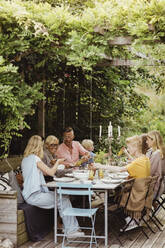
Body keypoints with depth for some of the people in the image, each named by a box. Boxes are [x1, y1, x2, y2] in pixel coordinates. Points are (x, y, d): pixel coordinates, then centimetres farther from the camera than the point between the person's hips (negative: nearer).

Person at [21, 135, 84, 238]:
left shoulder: (25, 159, 15)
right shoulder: (35, 158, -13)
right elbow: (51, 172, -13)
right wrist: (58, 162, 4)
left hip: (30, 194, 10)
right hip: (35, 196, -10)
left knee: (62, 196, 9)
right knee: (63, 199, -12)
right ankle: (71, 230, -8)